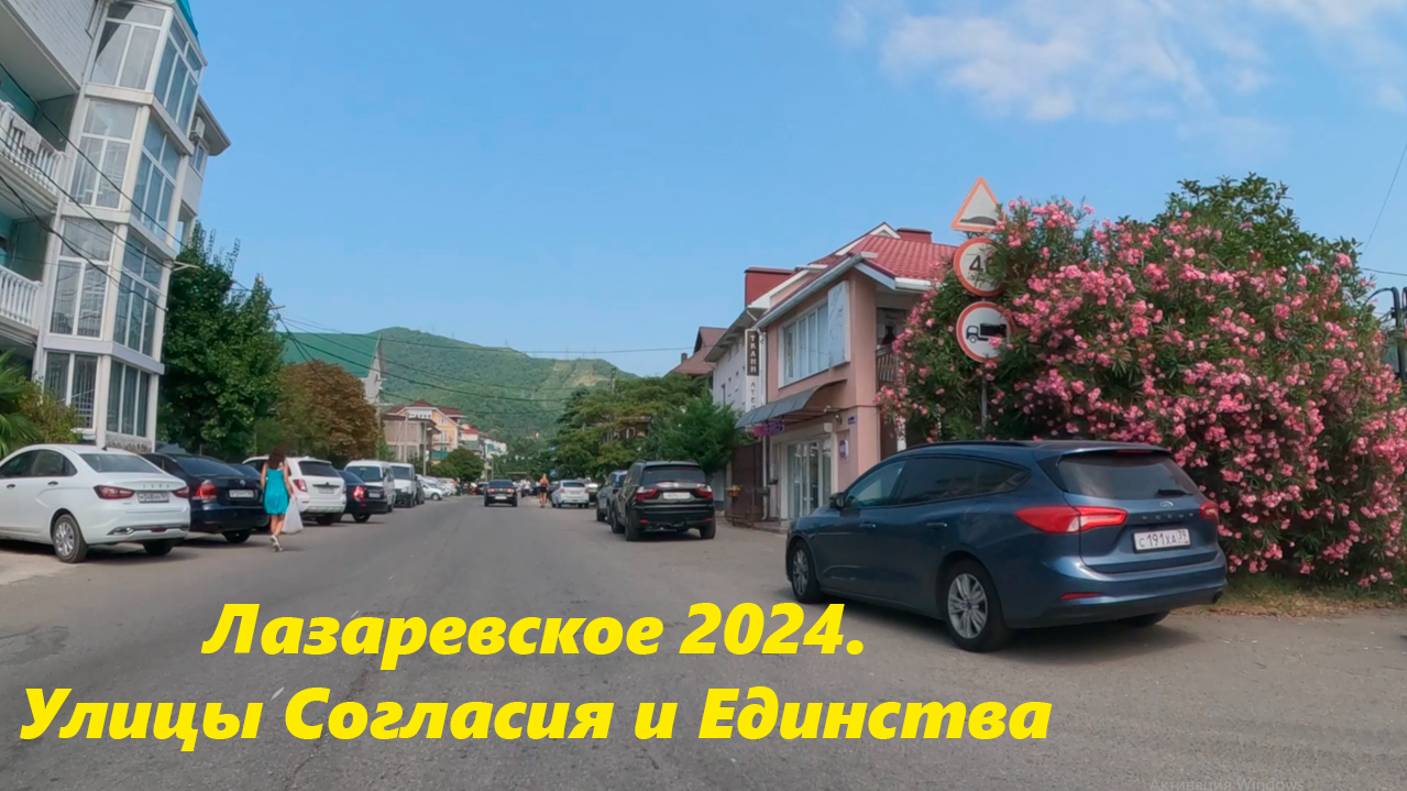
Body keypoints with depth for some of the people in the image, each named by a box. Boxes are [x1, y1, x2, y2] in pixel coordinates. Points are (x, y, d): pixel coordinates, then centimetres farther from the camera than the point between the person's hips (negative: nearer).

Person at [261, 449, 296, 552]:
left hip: (269, 493, 4)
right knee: (281, 519, 5)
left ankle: (276, 544, 11)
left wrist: (264, 490, 11)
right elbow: (286, 480, -6)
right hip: (281, 493, -4)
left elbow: (262, 478, 2)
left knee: (273, 518, 11)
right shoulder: (283, 464, -1)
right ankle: (274, 536, -22)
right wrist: (290, 493, 0)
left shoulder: (267, 464, 9)